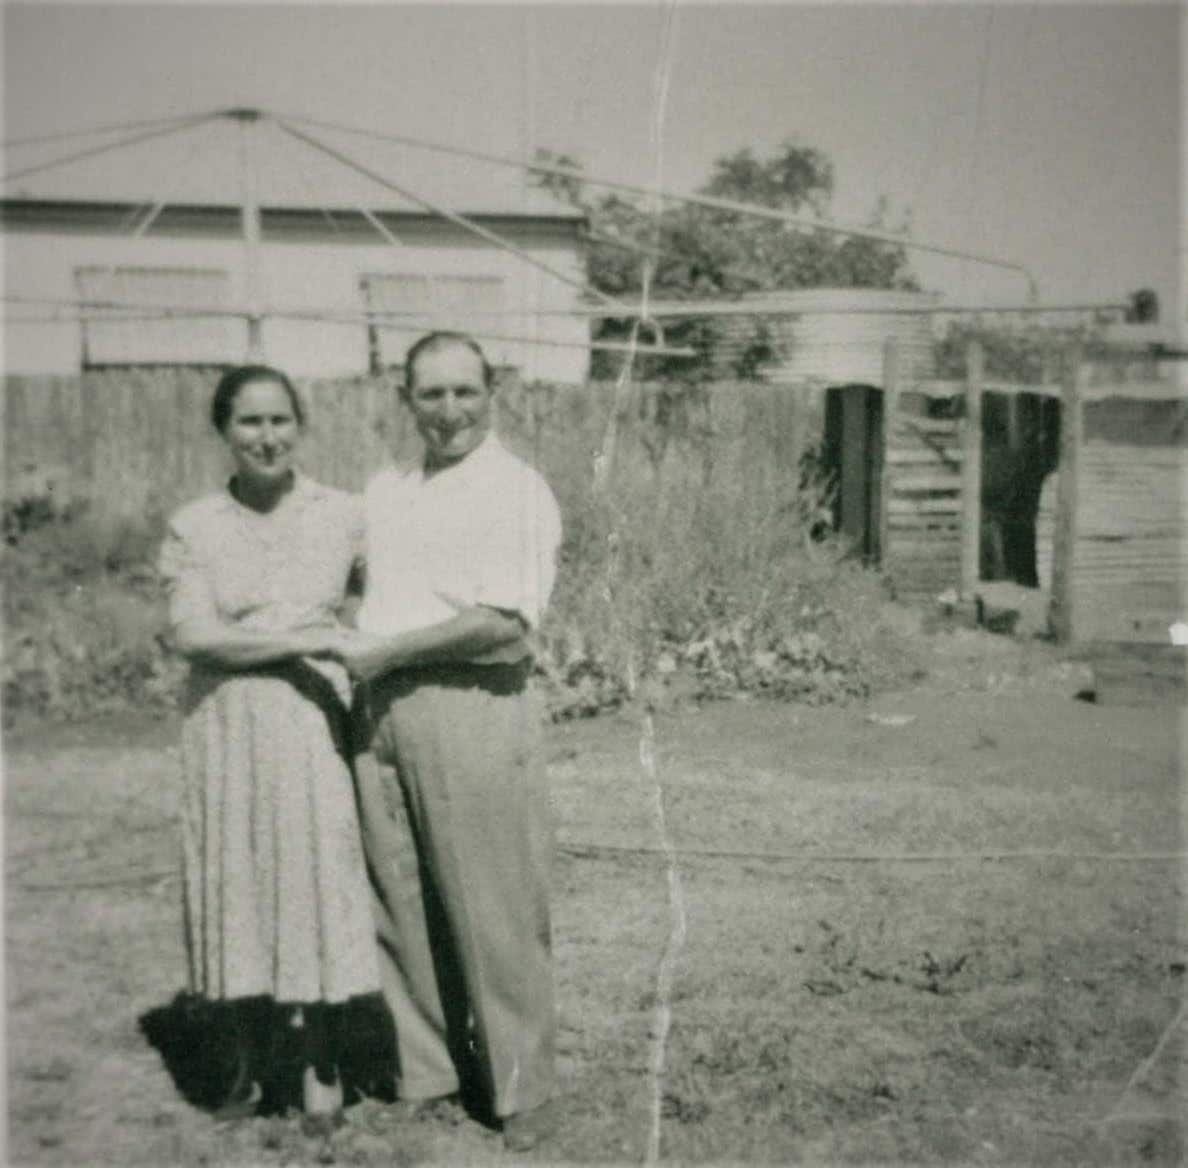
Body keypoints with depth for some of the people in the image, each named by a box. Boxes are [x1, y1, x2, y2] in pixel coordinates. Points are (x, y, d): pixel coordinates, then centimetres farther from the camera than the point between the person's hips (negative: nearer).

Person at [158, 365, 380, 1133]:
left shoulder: (344, 516, 2)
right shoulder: (194, 528, 1)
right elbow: (191, 632, -10)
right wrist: (301, 640, -18)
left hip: (316, 725, -1)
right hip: (227, 729, 1)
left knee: (320, 882, 1)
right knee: (237, 887, 7)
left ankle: (322, 1068, 18)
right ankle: (252, 1061, 26)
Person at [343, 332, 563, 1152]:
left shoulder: (519, 492, -4)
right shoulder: (385, 490, 17)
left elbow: (505, 623, -14)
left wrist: (387, 652, -10)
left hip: (473, 709, -6)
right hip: (381, 714, 6)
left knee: (494, 912, -1)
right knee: (401, 901, 10)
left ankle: (522, 1089, 11)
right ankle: (428, 1065, 24)